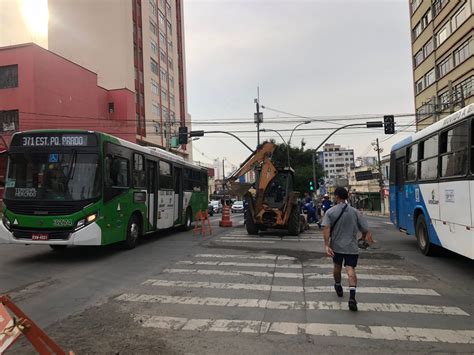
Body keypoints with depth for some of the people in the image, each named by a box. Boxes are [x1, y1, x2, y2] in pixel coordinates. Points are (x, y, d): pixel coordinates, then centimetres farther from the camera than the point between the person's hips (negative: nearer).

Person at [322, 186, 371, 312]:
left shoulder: (330, 212, -5)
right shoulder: (355, 212, -1)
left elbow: (326, 229, -17)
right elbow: (365, 229, 0)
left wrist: (326, 245, -19)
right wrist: (363, 238, 20)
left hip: (336, 246, 1)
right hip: (352, 246, 0)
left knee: (337, 266, 21)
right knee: (350, 269, -5)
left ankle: (338, 287, 43)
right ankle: (352, 296, -23)